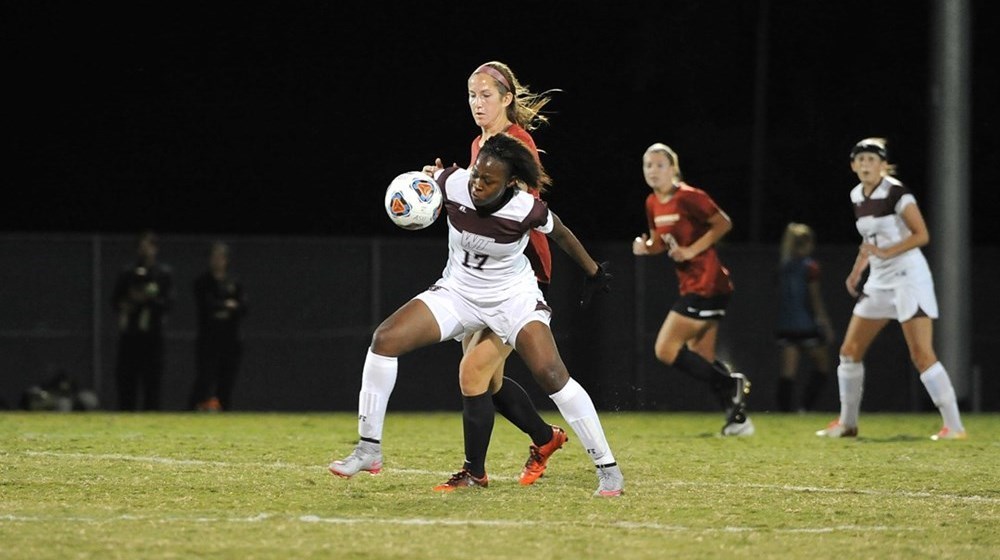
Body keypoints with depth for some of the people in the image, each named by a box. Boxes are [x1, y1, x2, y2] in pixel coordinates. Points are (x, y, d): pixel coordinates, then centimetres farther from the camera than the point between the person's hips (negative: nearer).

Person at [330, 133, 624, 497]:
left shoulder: (527, 210, -25)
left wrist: (594, 272, 11)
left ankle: (608, 468, -9)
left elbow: (561, 234, -3)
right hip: (458, 290, 3)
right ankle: (368, 449, -6)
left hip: (513, 296, -3)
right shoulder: (453, 184, -21)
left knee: (551, 374, -22)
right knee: (385, 339, -15)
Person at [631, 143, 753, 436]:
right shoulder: (653, 204, 10)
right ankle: (738, 417, 13)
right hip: (692, 287, 9)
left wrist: (691, 250, -18)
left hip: (707, 285, -9)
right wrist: (645, 246, -1)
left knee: (666, 350, -12)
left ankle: (731, 384, -6)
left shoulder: (688, 197, -15)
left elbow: (724, 224, -12)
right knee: (701, 359, 10)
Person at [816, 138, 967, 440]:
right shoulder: (857, 196, 10)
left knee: (922, 355, -15)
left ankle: (954, 426, -12)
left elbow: (921, 235, -17)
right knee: (850, 351, 8)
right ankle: (847, 423, 21)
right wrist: (857, 270, 11)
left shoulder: (895, 193, -13)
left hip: (908, 276, -8)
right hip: (879, 281, 8)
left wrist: (885, 253, -25)